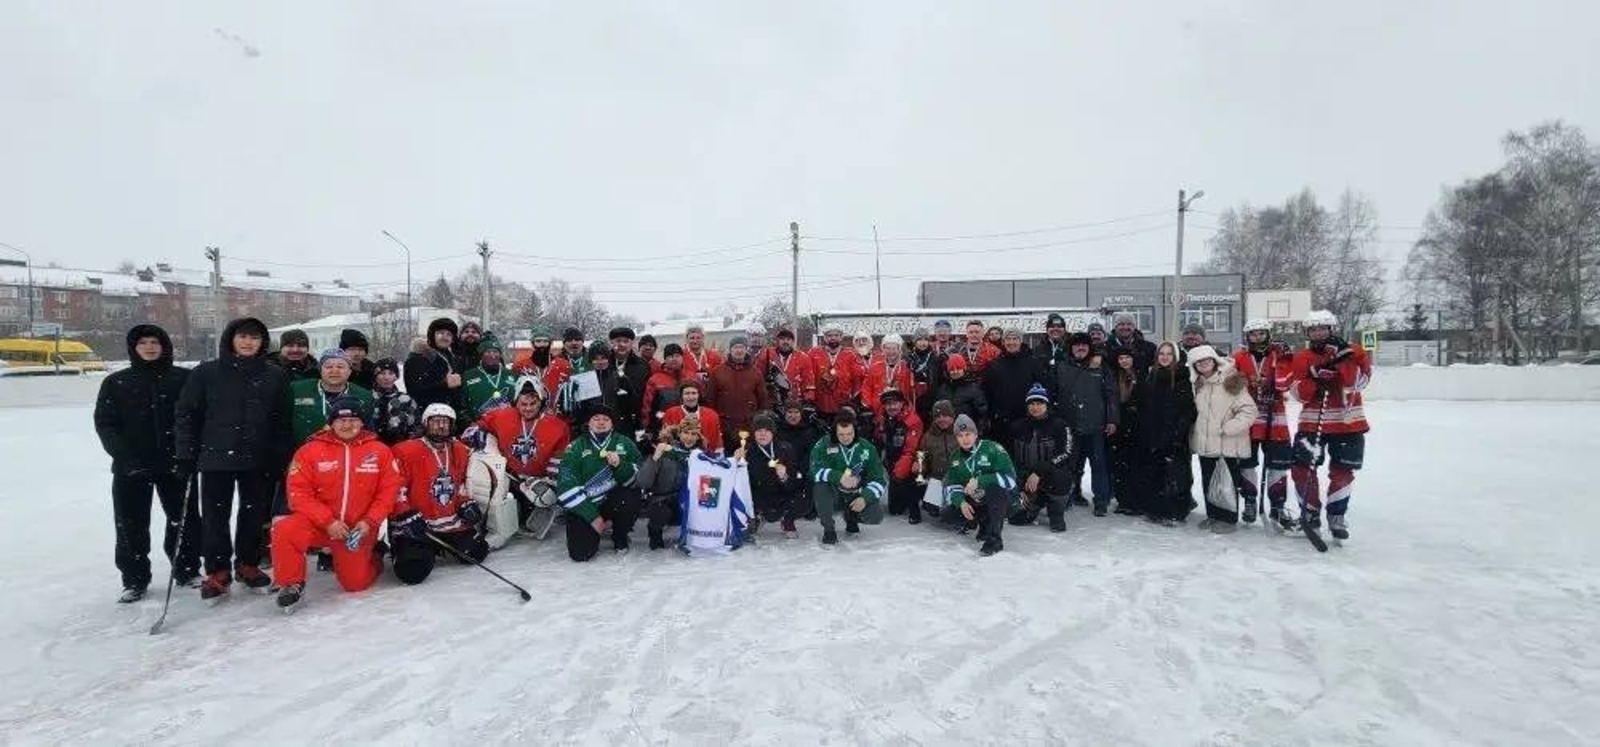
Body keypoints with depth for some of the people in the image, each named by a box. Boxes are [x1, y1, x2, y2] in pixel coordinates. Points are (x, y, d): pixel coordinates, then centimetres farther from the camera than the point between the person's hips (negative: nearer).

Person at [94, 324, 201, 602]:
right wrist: (124, 454, -11)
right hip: (130, 467, 1)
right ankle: (134, 580, 16)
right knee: (131, 525, 5)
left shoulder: (183, 378, 2)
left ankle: (187, 570, 21)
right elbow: (105, 423, 2)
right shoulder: (116, 383, 5)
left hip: (175, 463, -1)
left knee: (184, 519, 6)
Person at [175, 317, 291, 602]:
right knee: (215, 517, 4)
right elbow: (186, 415, 2)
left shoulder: (275, 376, 2)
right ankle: (217, 573, 16)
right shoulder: (206, 373, 0)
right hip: (216, 458, -1)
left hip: (259, 460, 1)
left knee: (255, 514, 9)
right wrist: (185, 455, -2)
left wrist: (282, 458, 1)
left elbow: (282, 421, 4)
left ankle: (249, 565, 25)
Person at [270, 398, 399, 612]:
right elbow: (299, 493, -7)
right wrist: (328, 522, -16)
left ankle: (372, 559, 33)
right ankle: (292, 584, -6)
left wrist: (369, 522, -12)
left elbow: (389, 491, 0)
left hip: (359, 528, 0)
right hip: (318, 523, 0)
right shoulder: (310, 450, -4)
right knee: (284, 531, -29)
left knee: (356, 582, -3)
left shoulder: (380, 451, -1)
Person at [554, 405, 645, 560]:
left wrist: (619, 465, -26)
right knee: (580, 553, -18)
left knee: (631, 497, -31)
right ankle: (593, 531, 19)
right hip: (583, 507, -1)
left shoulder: (625, 443, 0)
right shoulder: (576, 447, -5)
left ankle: (620, 537, 1)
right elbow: (566, 488, -12)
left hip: (613, 501, 1)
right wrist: (593, 516, -16)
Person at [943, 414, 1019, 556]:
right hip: (976, 503, 6)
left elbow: (1010, 478, -26)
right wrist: (961, 502, -22)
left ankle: (994, 539, -26)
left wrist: (979, 481, -33)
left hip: (1003, 498, -6)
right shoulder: (957, 458, 2)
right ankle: (986, 523, 13)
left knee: (994, 488, -37)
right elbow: (951, 485, -2)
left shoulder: (992, 449, -18)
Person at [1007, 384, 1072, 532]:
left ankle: (1056, 514, -10)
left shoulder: (1059, 425, -7)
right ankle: (1033, 505, 27)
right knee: (1014, 518, -7)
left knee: (1059, 475, -37)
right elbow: (1013, 460, 6)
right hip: (1027, 481, 3)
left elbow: (1066, 454, -19)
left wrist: (1039, 473, -26)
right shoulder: (1018, 427, 5)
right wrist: (1020, 489, -2)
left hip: (1054, 477, -3)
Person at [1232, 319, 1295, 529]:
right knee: (1247, 460, 6)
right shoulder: (1239, 357, 1)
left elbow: (1283, 384, -10)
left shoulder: (1279, 355, 2)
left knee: (1279, 461, 1)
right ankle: (1250, 501, 21)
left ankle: (1277, 506, 11)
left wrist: (1283, 360, -17)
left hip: (1274, 417, 0)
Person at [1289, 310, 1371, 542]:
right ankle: (1310, 514, 13)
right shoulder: (1302, 358, 3)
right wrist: (1314, 378, -20)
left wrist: (1344, 358, -25)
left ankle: (1336, 517, 22)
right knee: (1303, 469, -4)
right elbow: (1299, 394, -4)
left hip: (1348, 424, -1)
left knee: (1342, 472, 5)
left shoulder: (1353, 353, 0)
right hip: (1312, 423, 1)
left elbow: (1358, 383, -16)